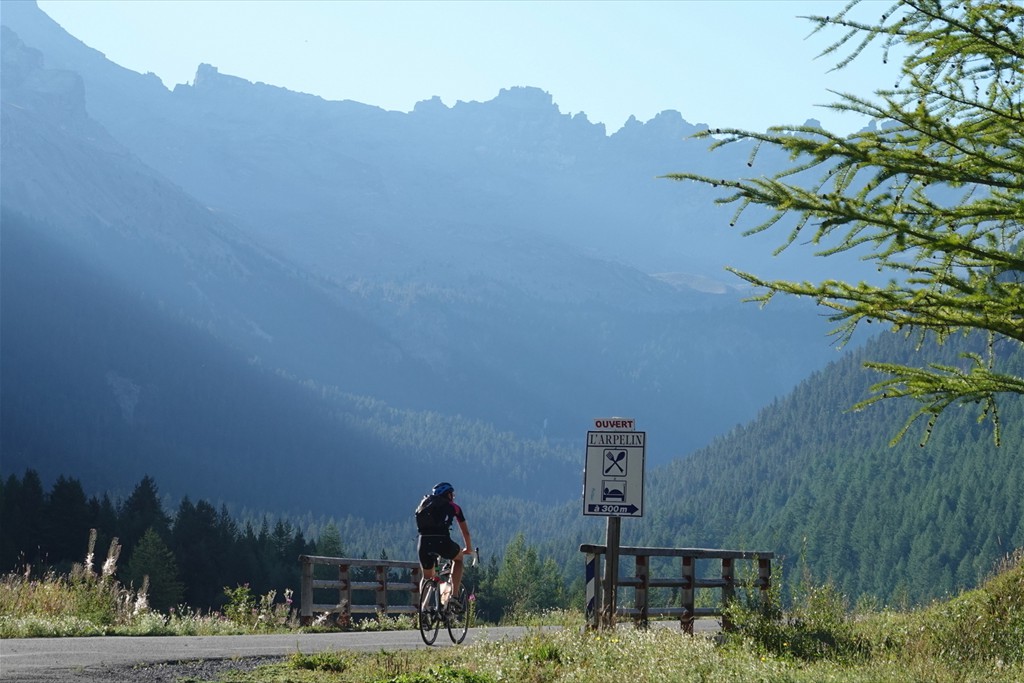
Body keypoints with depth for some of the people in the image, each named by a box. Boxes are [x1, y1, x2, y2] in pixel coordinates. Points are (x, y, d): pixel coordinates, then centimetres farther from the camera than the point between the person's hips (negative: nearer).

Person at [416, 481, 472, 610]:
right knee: (458, 558, 29)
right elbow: (465, 531, 29)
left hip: (424, 542, 3)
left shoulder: (425, 505, 28)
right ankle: (454, 596, 17)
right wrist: (468, 549, 47)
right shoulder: (453, 507, 19)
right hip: (442, 541, -3)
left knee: (427, 576, 25)